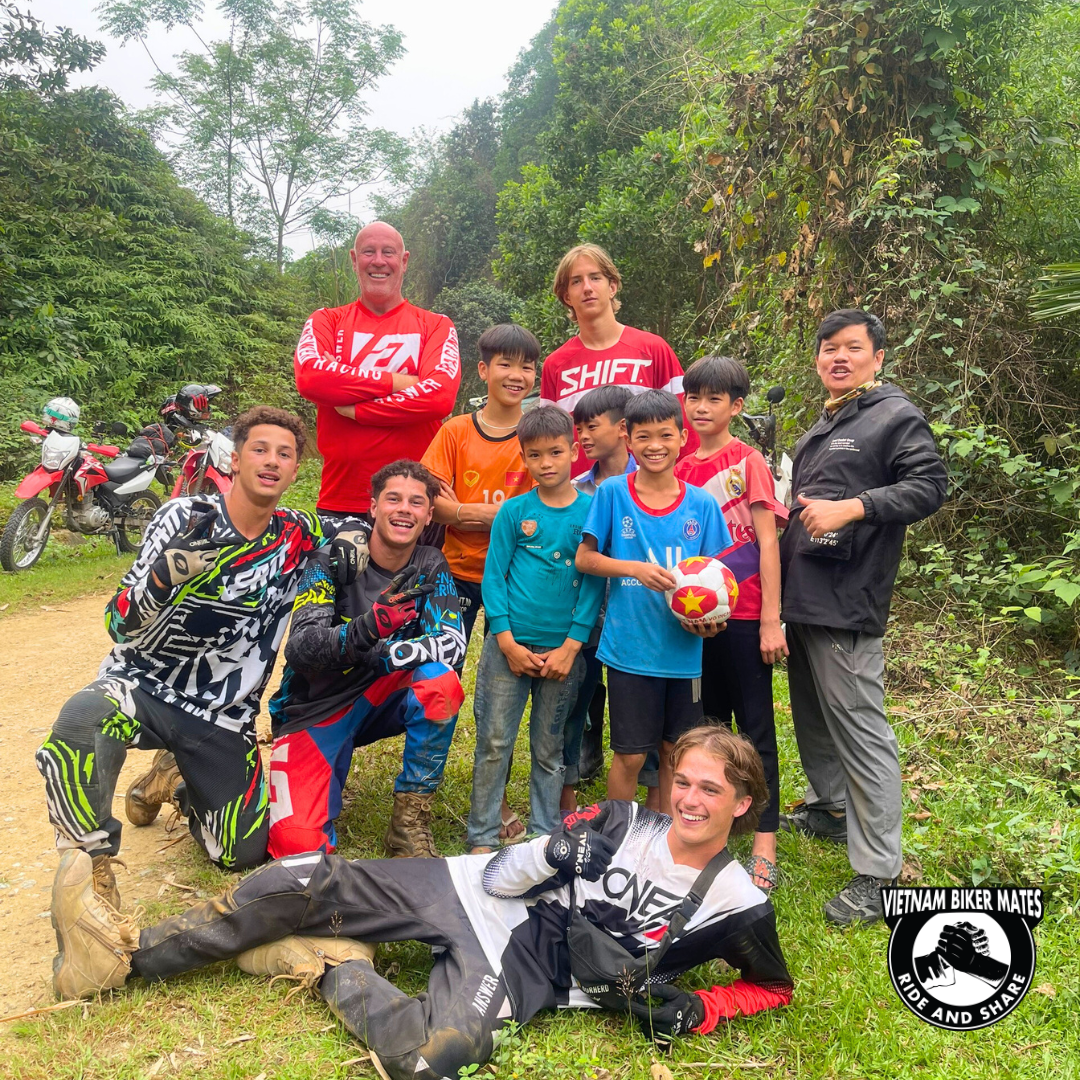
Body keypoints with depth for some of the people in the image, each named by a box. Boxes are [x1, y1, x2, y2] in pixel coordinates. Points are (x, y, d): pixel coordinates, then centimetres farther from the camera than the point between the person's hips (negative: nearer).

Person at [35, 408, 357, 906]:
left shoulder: (298, 535, -2)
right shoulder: (184, 517, -11)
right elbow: (120, 624, -14)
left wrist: (347, 543, -6)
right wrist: (168, 572, -37)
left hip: (223, 715, 4)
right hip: (143, 683, -3)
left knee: (244, 854, 2)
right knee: (83, 718, -37)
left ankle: (176, 778, 32)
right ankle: (91, 866, -14)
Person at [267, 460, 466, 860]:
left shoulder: (431, 568, -3)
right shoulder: (335, 560, -13)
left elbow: (452, 644, -17)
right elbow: (299, 649, -24)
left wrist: (382, 655, -31)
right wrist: (368, 629, -42)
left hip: (380, 699, 3)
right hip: (316, 709, -2)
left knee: (440, 681, -30)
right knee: (298, 843, -20)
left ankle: (409, 823, -16)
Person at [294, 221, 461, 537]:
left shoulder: (435, 326, 7)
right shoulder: (327, 321, 10)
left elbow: (440, 397, -12)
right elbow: (310, 377, -11)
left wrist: (355, 409, -10)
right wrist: (395, 381, -12)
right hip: (340, 502, 1)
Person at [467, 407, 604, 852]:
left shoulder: (592, 511, 0)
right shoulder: (513, 511, 1)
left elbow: (594, 583, -1)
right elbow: (493, 577, 0)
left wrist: (570, 647, -8)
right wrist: (508, 643, -8)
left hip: (563, 650, 0)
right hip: (509, 645, 0)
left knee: (550, 749, 11)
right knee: (494, 743, 4)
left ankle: (544, 836, 25)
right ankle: (482, 838, 17)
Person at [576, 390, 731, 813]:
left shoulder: (702, 504, 1)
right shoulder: (613, 492, -4)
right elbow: (584, 558, -3)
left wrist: (709, 618, -12)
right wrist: (635, 568, -18)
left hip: (683, 649, 3)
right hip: (629, 647, -2)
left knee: (675, 752, 14)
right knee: (630, 754, 5)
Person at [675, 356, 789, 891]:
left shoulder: (748, 461, -7)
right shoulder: (682, 469, 8)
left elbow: (767, 542, -9)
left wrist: (771, 620, -13)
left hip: (743, 614, -5)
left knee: (755, 724, 0)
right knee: (710, 720, 15)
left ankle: (765, 849, 7)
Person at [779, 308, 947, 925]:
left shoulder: (896, 417, -4)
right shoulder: (821, 427, 22)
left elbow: (929, 486, -16)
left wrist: (851, 508, -22)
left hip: (847, 604, -9)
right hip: (803, 597, 9)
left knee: (860, 729, -8)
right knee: (814, 714, 20)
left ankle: (880, 874, -1)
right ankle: (828, 809, 40)